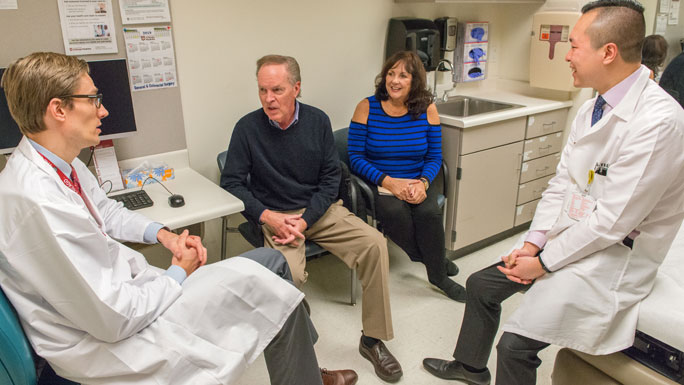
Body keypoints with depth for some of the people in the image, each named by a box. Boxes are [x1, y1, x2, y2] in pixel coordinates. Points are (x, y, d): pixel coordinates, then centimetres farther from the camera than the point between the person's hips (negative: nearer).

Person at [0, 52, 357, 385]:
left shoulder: (60, 163, 1)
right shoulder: (39, 202, -31)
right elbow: (113, 319, -27)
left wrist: (164, 234, 3)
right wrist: (179, 273, -11)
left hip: (125, 285, 10)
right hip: (104, 340, -9)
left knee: (270, 260, 6)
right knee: (262, 283, -16)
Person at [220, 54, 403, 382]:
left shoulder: (317, 121, 0)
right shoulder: (248, 128, -7)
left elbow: (330, 177, 1)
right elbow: (231, 183, -3)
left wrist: (305, 221, -12)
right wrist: (266, 216, -17)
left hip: (319, 209, 3)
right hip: (275, 217, -2)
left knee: (374, 244, -19)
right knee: (290, 274, -32)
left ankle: (373, 339, -4)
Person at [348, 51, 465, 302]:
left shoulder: (427, 109, 2)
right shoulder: (367, 107, -4)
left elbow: (434, 157, 4)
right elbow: (355, 157, -7)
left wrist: (423, 183, -17)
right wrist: (389, 182, -19)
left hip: (416, 184, 2)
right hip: (379, 185, -1)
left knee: (429, 212, -29)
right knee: (395, 212, -32)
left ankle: (438, 275, -3)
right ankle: (435, 261, -3)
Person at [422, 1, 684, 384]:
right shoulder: (591, 109, 4)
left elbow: (612, 221, -25)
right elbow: (561, 184, 6)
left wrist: (544, 263, -16)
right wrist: (532, 243, -3)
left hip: (611, 258, -8)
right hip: (566, 239, 9)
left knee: (515, 345, -16)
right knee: (481, 285, 14)